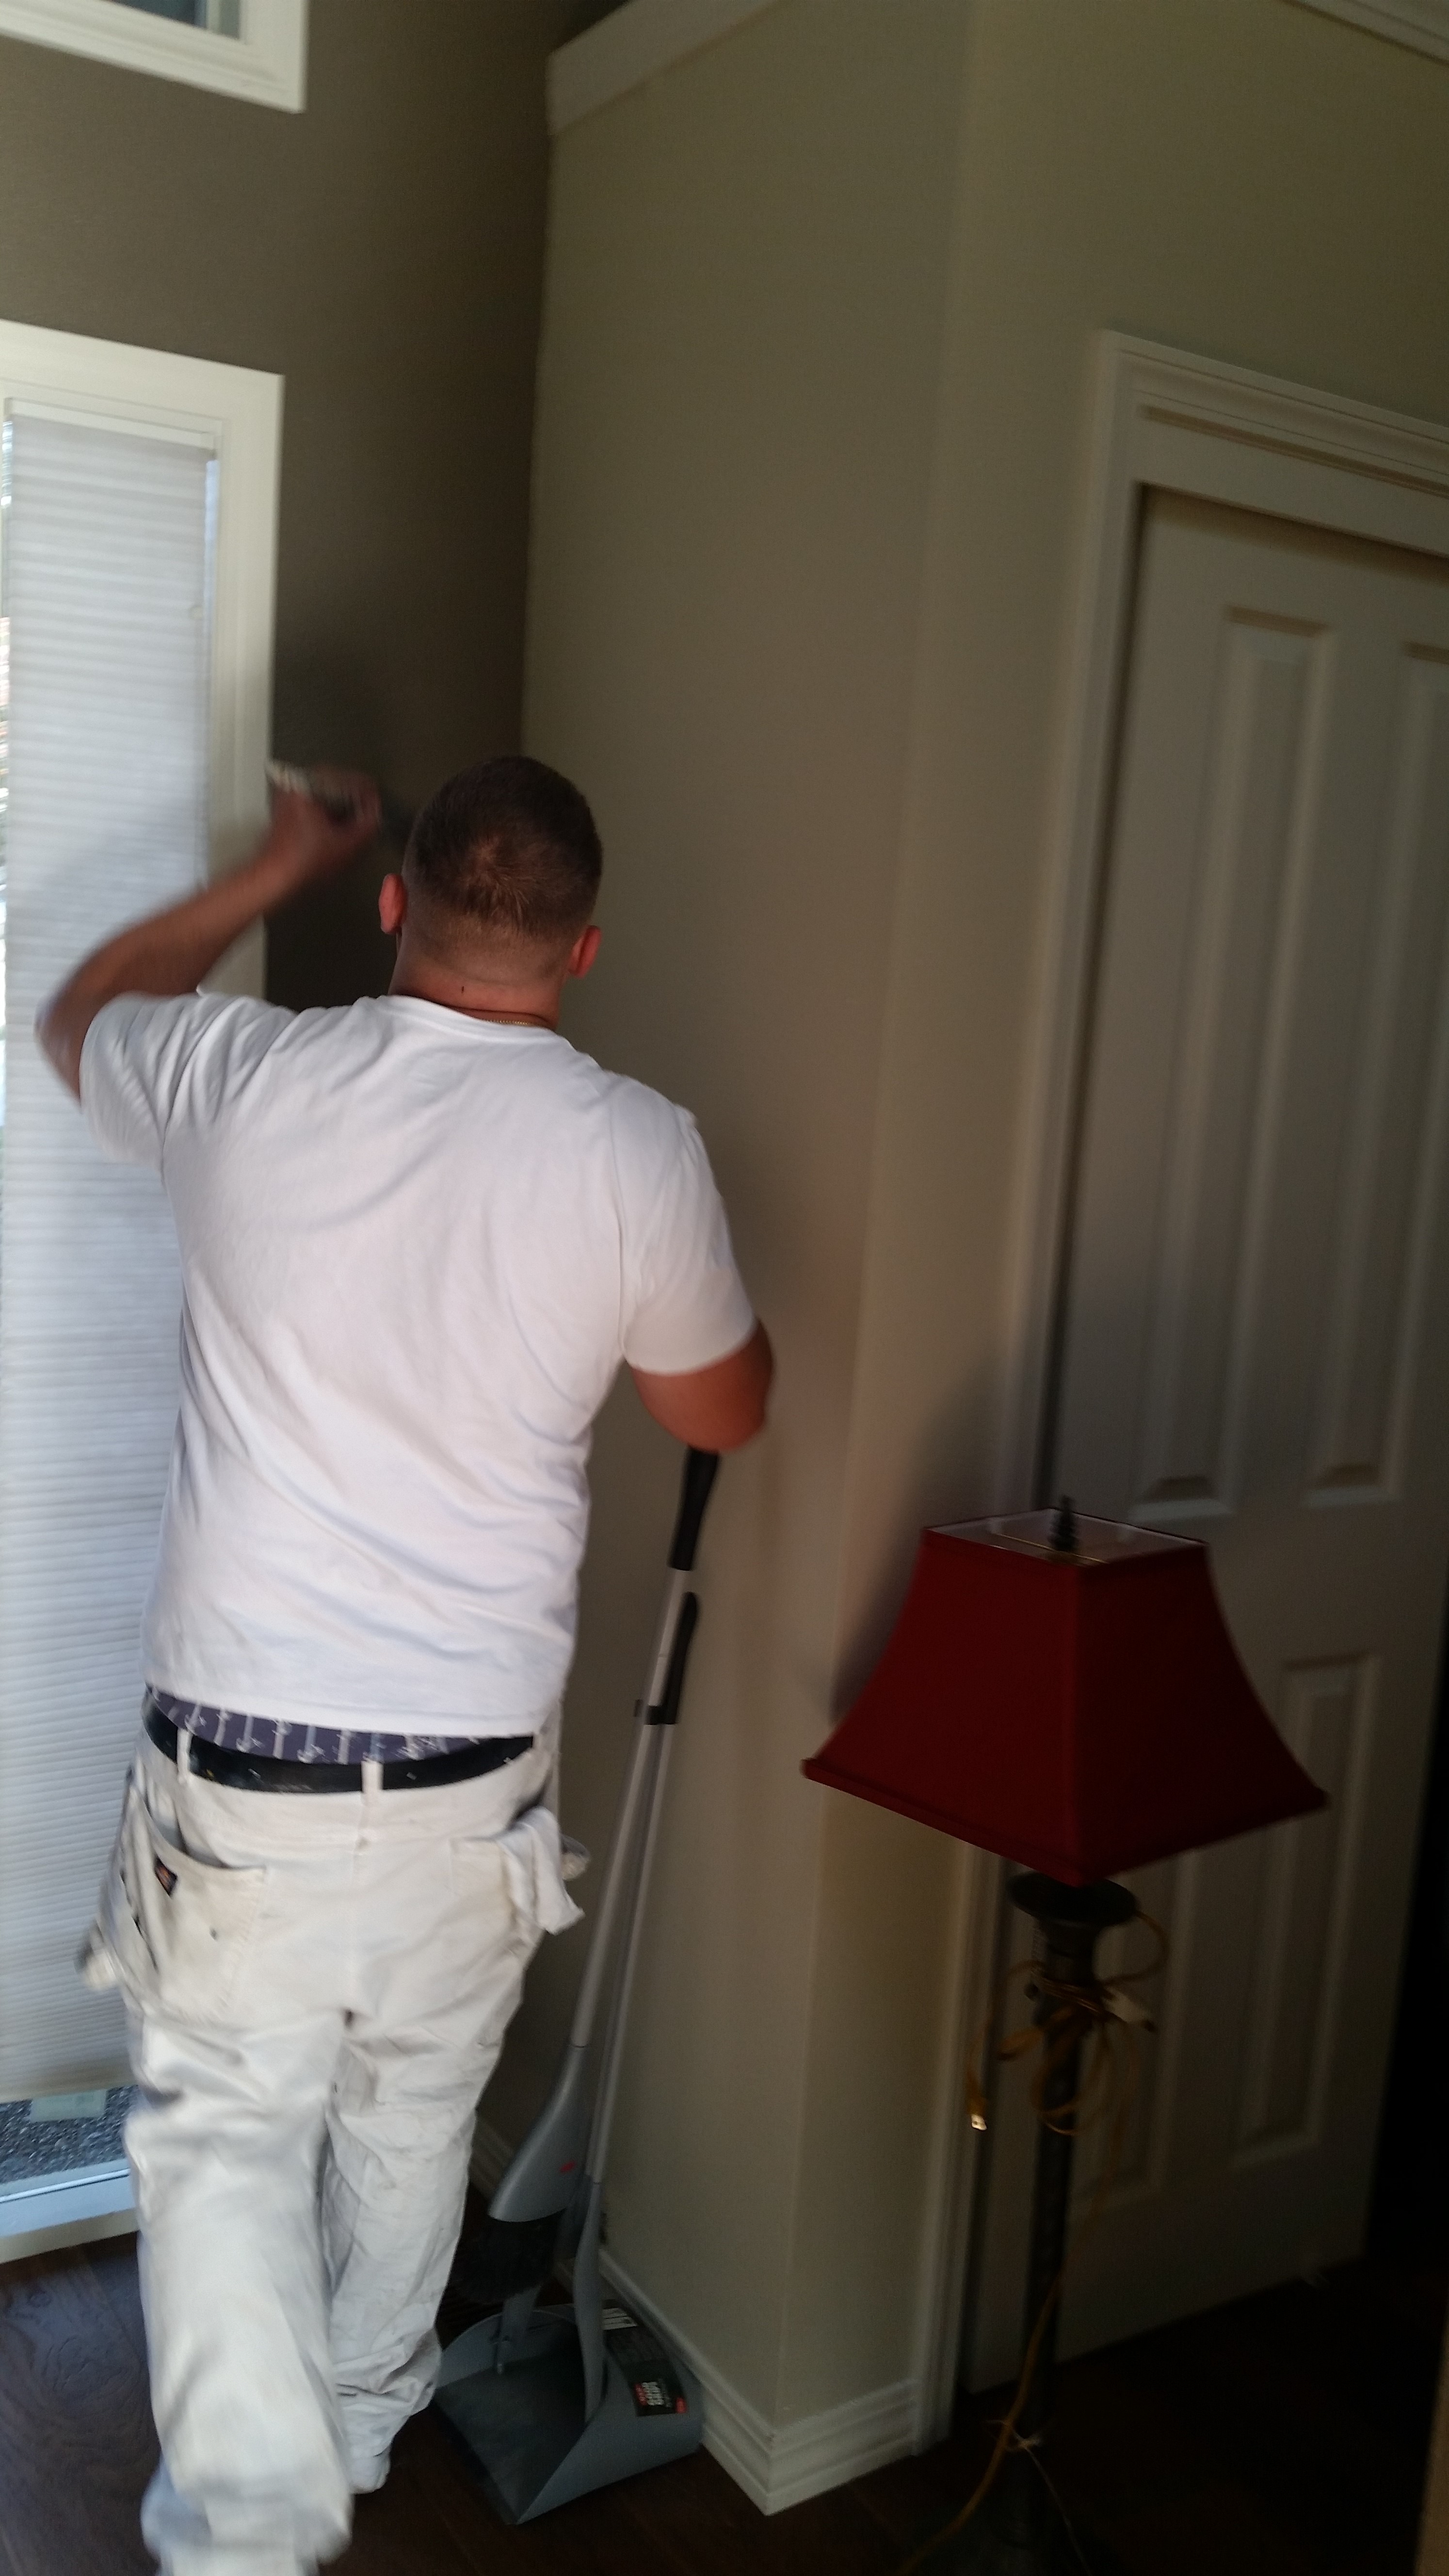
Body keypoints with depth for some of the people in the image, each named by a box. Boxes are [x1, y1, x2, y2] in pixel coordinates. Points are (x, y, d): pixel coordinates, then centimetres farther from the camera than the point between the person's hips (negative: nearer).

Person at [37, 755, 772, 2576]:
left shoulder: (246, 1083, -10)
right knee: (412, 2121, 24)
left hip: (234, 1758, -1)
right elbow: (724, 1413, 5)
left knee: (224, 2137, 16)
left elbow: (77, 1015, 16)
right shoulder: (635, 1150, -12)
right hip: (471, 1769, 1)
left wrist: (274, 867, 24)